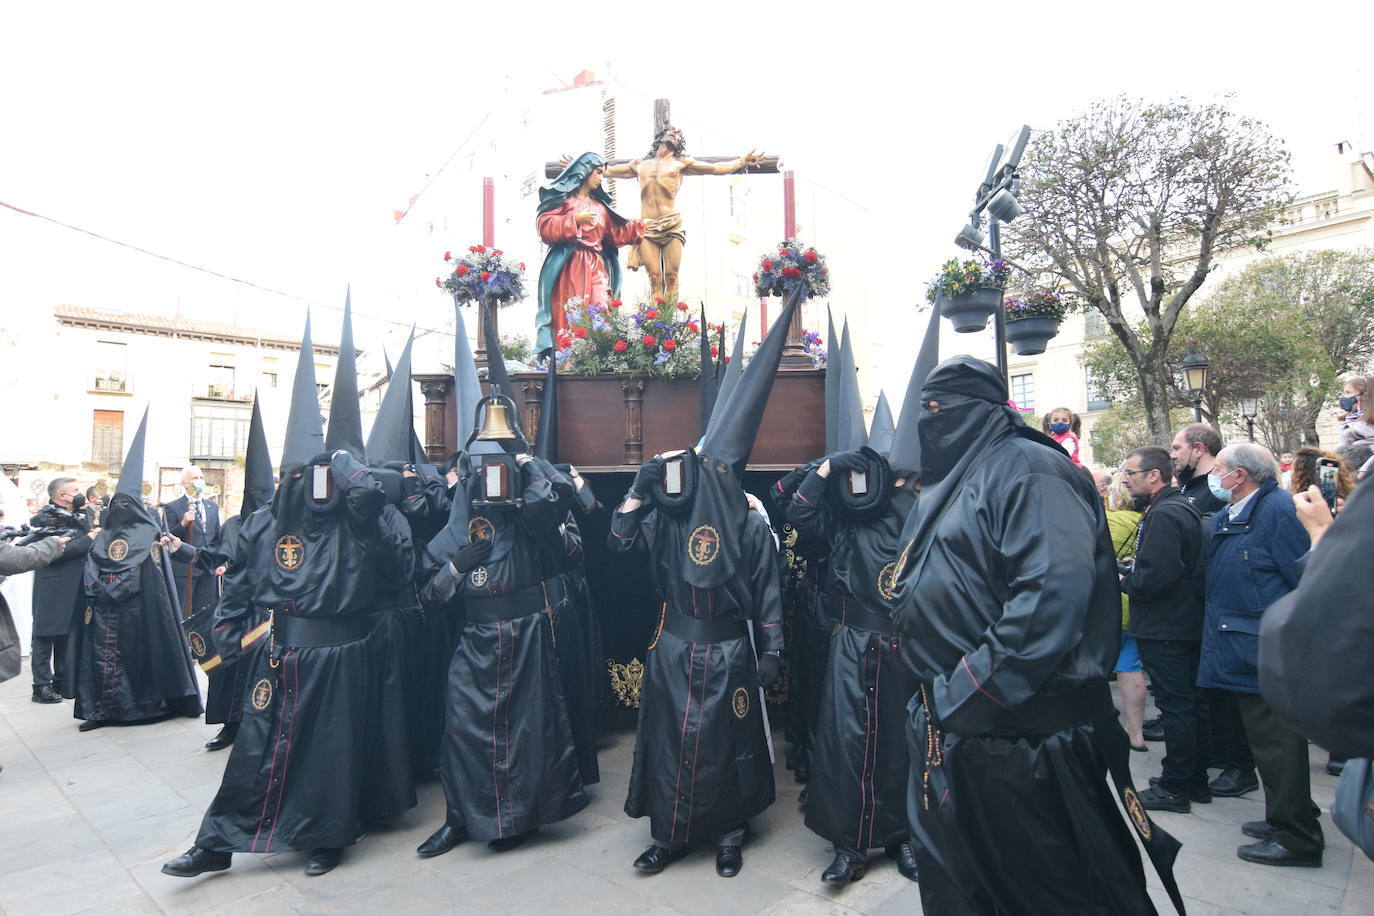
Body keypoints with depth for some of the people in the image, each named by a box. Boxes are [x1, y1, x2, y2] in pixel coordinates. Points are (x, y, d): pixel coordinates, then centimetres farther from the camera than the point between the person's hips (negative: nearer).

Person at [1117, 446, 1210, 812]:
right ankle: (1196, 781, 28)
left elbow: (1153, 576, -27)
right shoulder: (1184, 506, 12)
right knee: (1191, 702, 16)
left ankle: (1175, 788, 9)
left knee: (1175, 705, -1)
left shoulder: (1163, 515, -20)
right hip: (1188, 621, 10)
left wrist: (1123, 580, -9)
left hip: (1164, 629, -10)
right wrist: (1132, 568, 7)